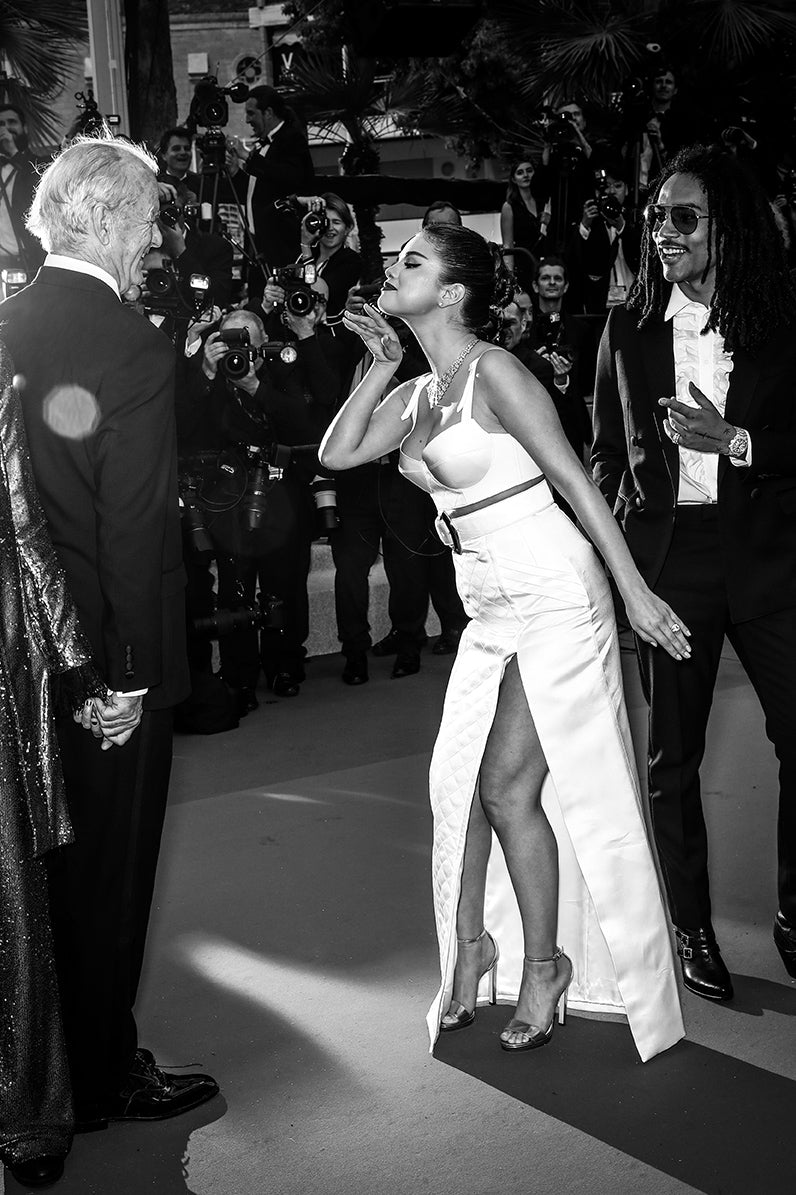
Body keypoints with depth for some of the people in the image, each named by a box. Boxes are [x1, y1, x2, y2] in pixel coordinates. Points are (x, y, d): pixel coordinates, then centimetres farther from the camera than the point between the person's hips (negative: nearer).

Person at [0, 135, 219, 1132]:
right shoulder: (133, 345, -18)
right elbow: (136, 526, -20)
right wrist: (134, 670, -14)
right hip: (107, 650, -7)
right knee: (108, 872, 8)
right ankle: (103, 1079, 24)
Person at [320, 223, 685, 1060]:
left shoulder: (493, 372, -13)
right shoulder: (422, 393, 11)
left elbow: (575, 481, -16)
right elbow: (337, 454, 4)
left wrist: (636, 592, -18)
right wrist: (381, 368, 2)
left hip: (554, 596, -8)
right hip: (491, 607, 8)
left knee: (508, 788, -4)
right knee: (458, 780, 7)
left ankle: (544, 962, 16)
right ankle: (471, 945, 26)